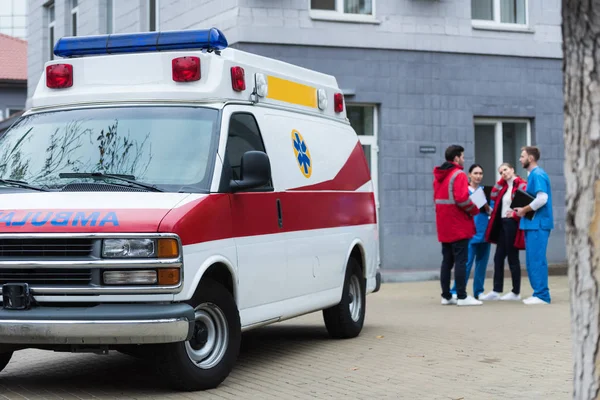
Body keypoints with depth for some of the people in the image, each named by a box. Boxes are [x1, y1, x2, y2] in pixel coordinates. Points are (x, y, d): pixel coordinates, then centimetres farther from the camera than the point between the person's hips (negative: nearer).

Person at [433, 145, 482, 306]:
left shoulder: (438, 176, 15)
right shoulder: (459, 175, -11)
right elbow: (462, 199, -21)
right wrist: (475, 210, -7)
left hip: (443, 227, 8)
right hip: (459, 226, -8)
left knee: (447, 261, 12)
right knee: (460, 261, -6)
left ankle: (446, 296, 14)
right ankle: (462, 296, -7)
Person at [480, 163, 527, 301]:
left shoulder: (521, 185, -11)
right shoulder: (504, 186, 15)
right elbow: (493, 196, 6)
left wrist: (515, 214, -19)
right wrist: (501, 180, 5)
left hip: (513, 224, -8)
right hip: (502, 223, 8)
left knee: (512, 258, -1)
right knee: (498, 257, 7)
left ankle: (516, 292, 8)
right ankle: (497, 291, 11)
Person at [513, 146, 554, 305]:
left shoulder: (537, 175, -13)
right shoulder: (533, 175, 18)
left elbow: (542, 198, -23)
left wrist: (524, 210, -13)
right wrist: (523, 210, 8)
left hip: (538, 223, -10)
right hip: (532, 223, 10)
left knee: (537, 260, -8)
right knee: (532, 260, 12)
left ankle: (542, 295, -5)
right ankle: (539, 293, 16)